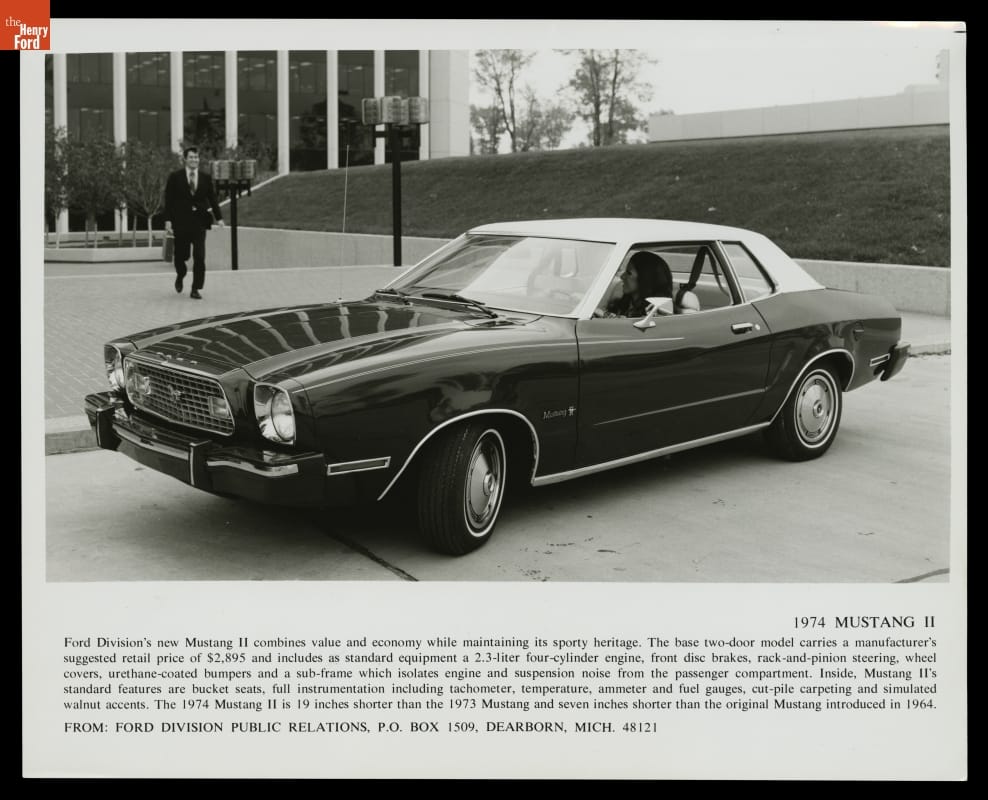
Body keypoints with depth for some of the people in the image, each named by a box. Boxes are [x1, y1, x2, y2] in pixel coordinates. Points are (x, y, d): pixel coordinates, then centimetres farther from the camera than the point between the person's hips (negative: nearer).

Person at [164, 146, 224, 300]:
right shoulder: (175, 177, 0)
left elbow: (212, 199, 6)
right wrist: (168, 220, -8)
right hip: (181, 222, -1)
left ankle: (195, 289, 0)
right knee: (181, 255, 7)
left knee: (199, 257, -6)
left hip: (199, 222, 1)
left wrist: (218, 218, -5)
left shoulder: (206, 177, 7)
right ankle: (180, 276, 39)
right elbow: (169, 200, -1)